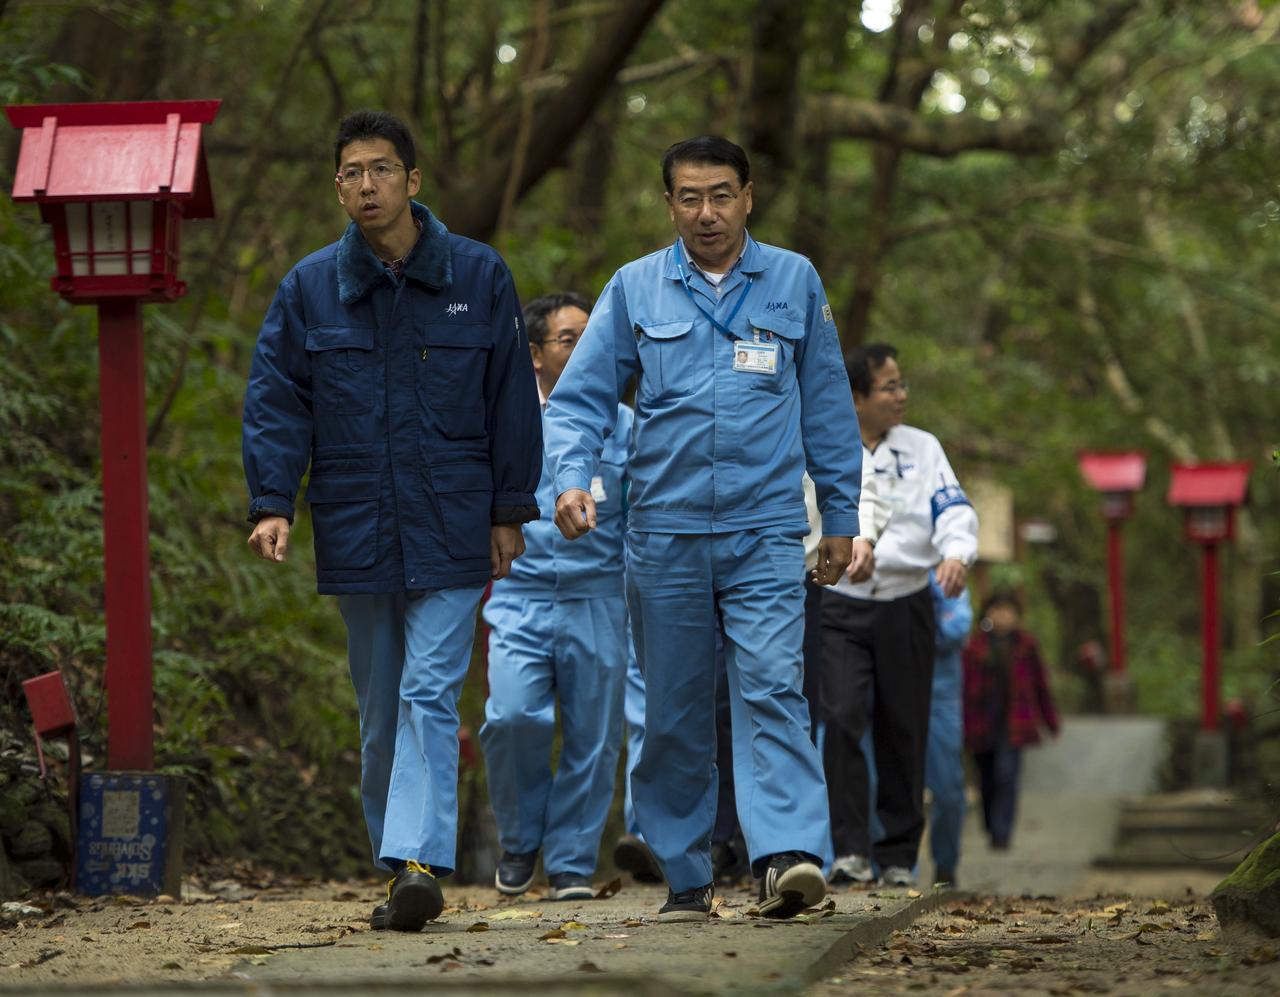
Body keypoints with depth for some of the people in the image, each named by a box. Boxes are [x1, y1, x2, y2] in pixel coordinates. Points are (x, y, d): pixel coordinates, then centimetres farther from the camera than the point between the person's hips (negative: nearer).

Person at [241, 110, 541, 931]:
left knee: (429, 693, -13)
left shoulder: (478, 276, 0)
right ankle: (402, 865, 19)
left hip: (450, 531, -2)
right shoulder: (310, 288, 3)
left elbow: (512, 399, 4)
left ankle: (419, 861, -19)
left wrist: (510, 512, 3)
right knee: (380, 706, 9)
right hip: (356, 537, 2)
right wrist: (273, 503, -9)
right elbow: (276, 401, 2)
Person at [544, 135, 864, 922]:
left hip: (766, 532, -1)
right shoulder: (635, 289, 6)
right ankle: (686, 877, 12)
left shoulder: (795, 282, 8)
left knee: (772, 688, -17)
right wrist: (573, 479, -12)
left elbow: (827, 406, 13)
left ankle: (789, 855, -27)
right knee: (674, 713, 5)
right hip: (665, 533, 1)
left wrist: (842, 516, 12)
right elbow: (581, 399, 6)